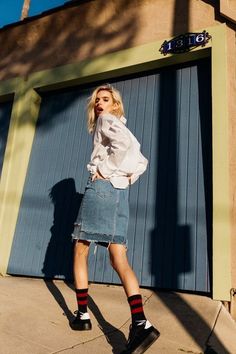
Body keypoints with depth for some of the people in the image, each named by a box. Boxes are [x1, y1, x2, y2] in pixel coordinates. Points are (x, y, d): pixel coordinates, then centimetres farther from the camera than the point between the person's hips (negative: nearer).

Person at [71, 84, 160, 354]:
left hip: (102, 186, -7)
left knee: (80, 250, 5)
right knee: (118, 258, -3)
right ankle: (140, 323, -16)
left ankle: (83, 314, 10)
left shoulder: (106, 120, 5)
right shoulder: (121, 127, 29)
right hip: (121, 192, 8)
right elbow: (141, 161, 27)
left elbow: (123, 142, -18)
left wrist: (106, 170, -11)